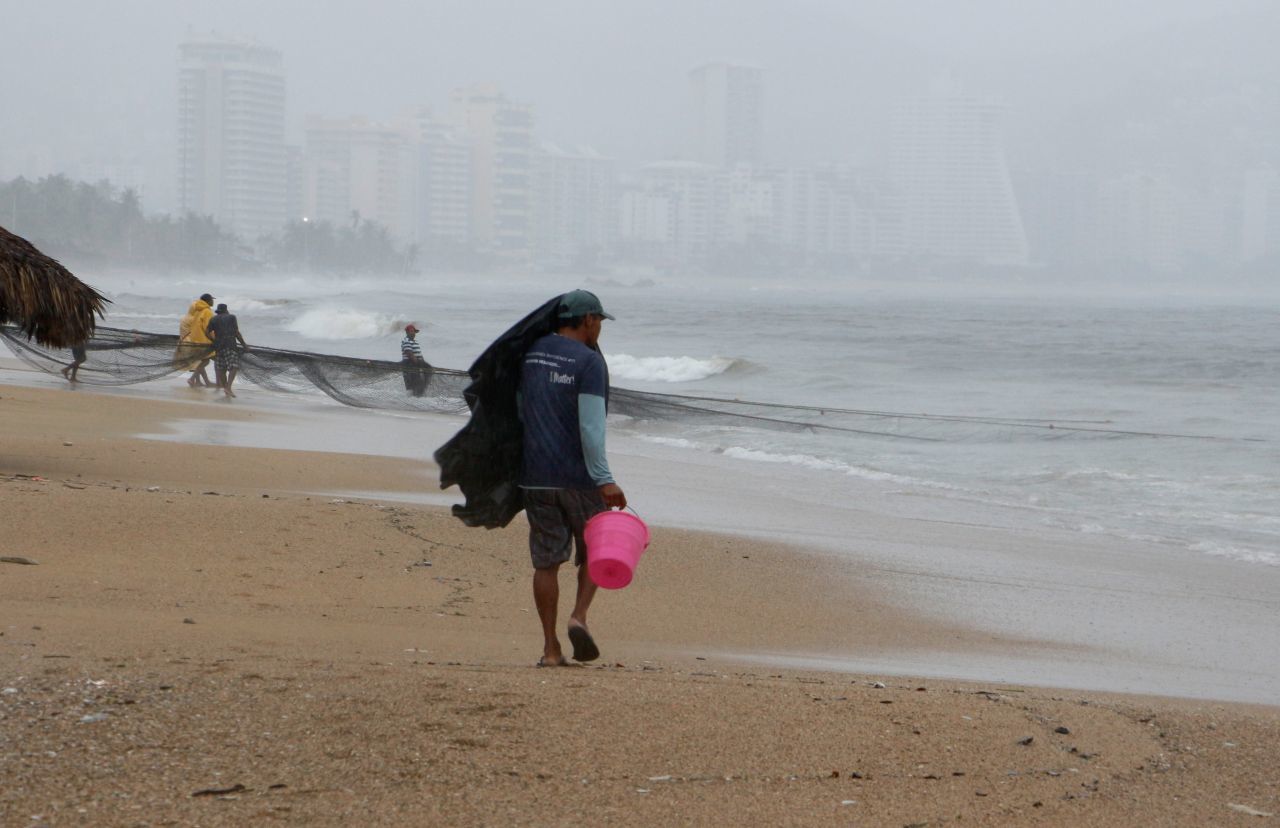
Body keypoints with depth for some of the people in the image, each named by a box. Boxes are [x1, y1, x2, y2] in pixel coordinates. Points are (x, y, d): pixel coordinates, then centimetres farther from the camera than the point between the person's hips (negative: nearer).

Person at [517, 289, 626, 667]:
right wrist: (604, 479, -19)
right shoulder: (588, 361, -10)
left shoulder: (532, 353, 9)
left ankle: (550, 649, 5)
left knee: (546, 561, 7)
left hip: (535, 476, 5)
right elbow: (591, 425, -18)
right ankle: (579, 615, -7)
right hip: (579, 476, -4)